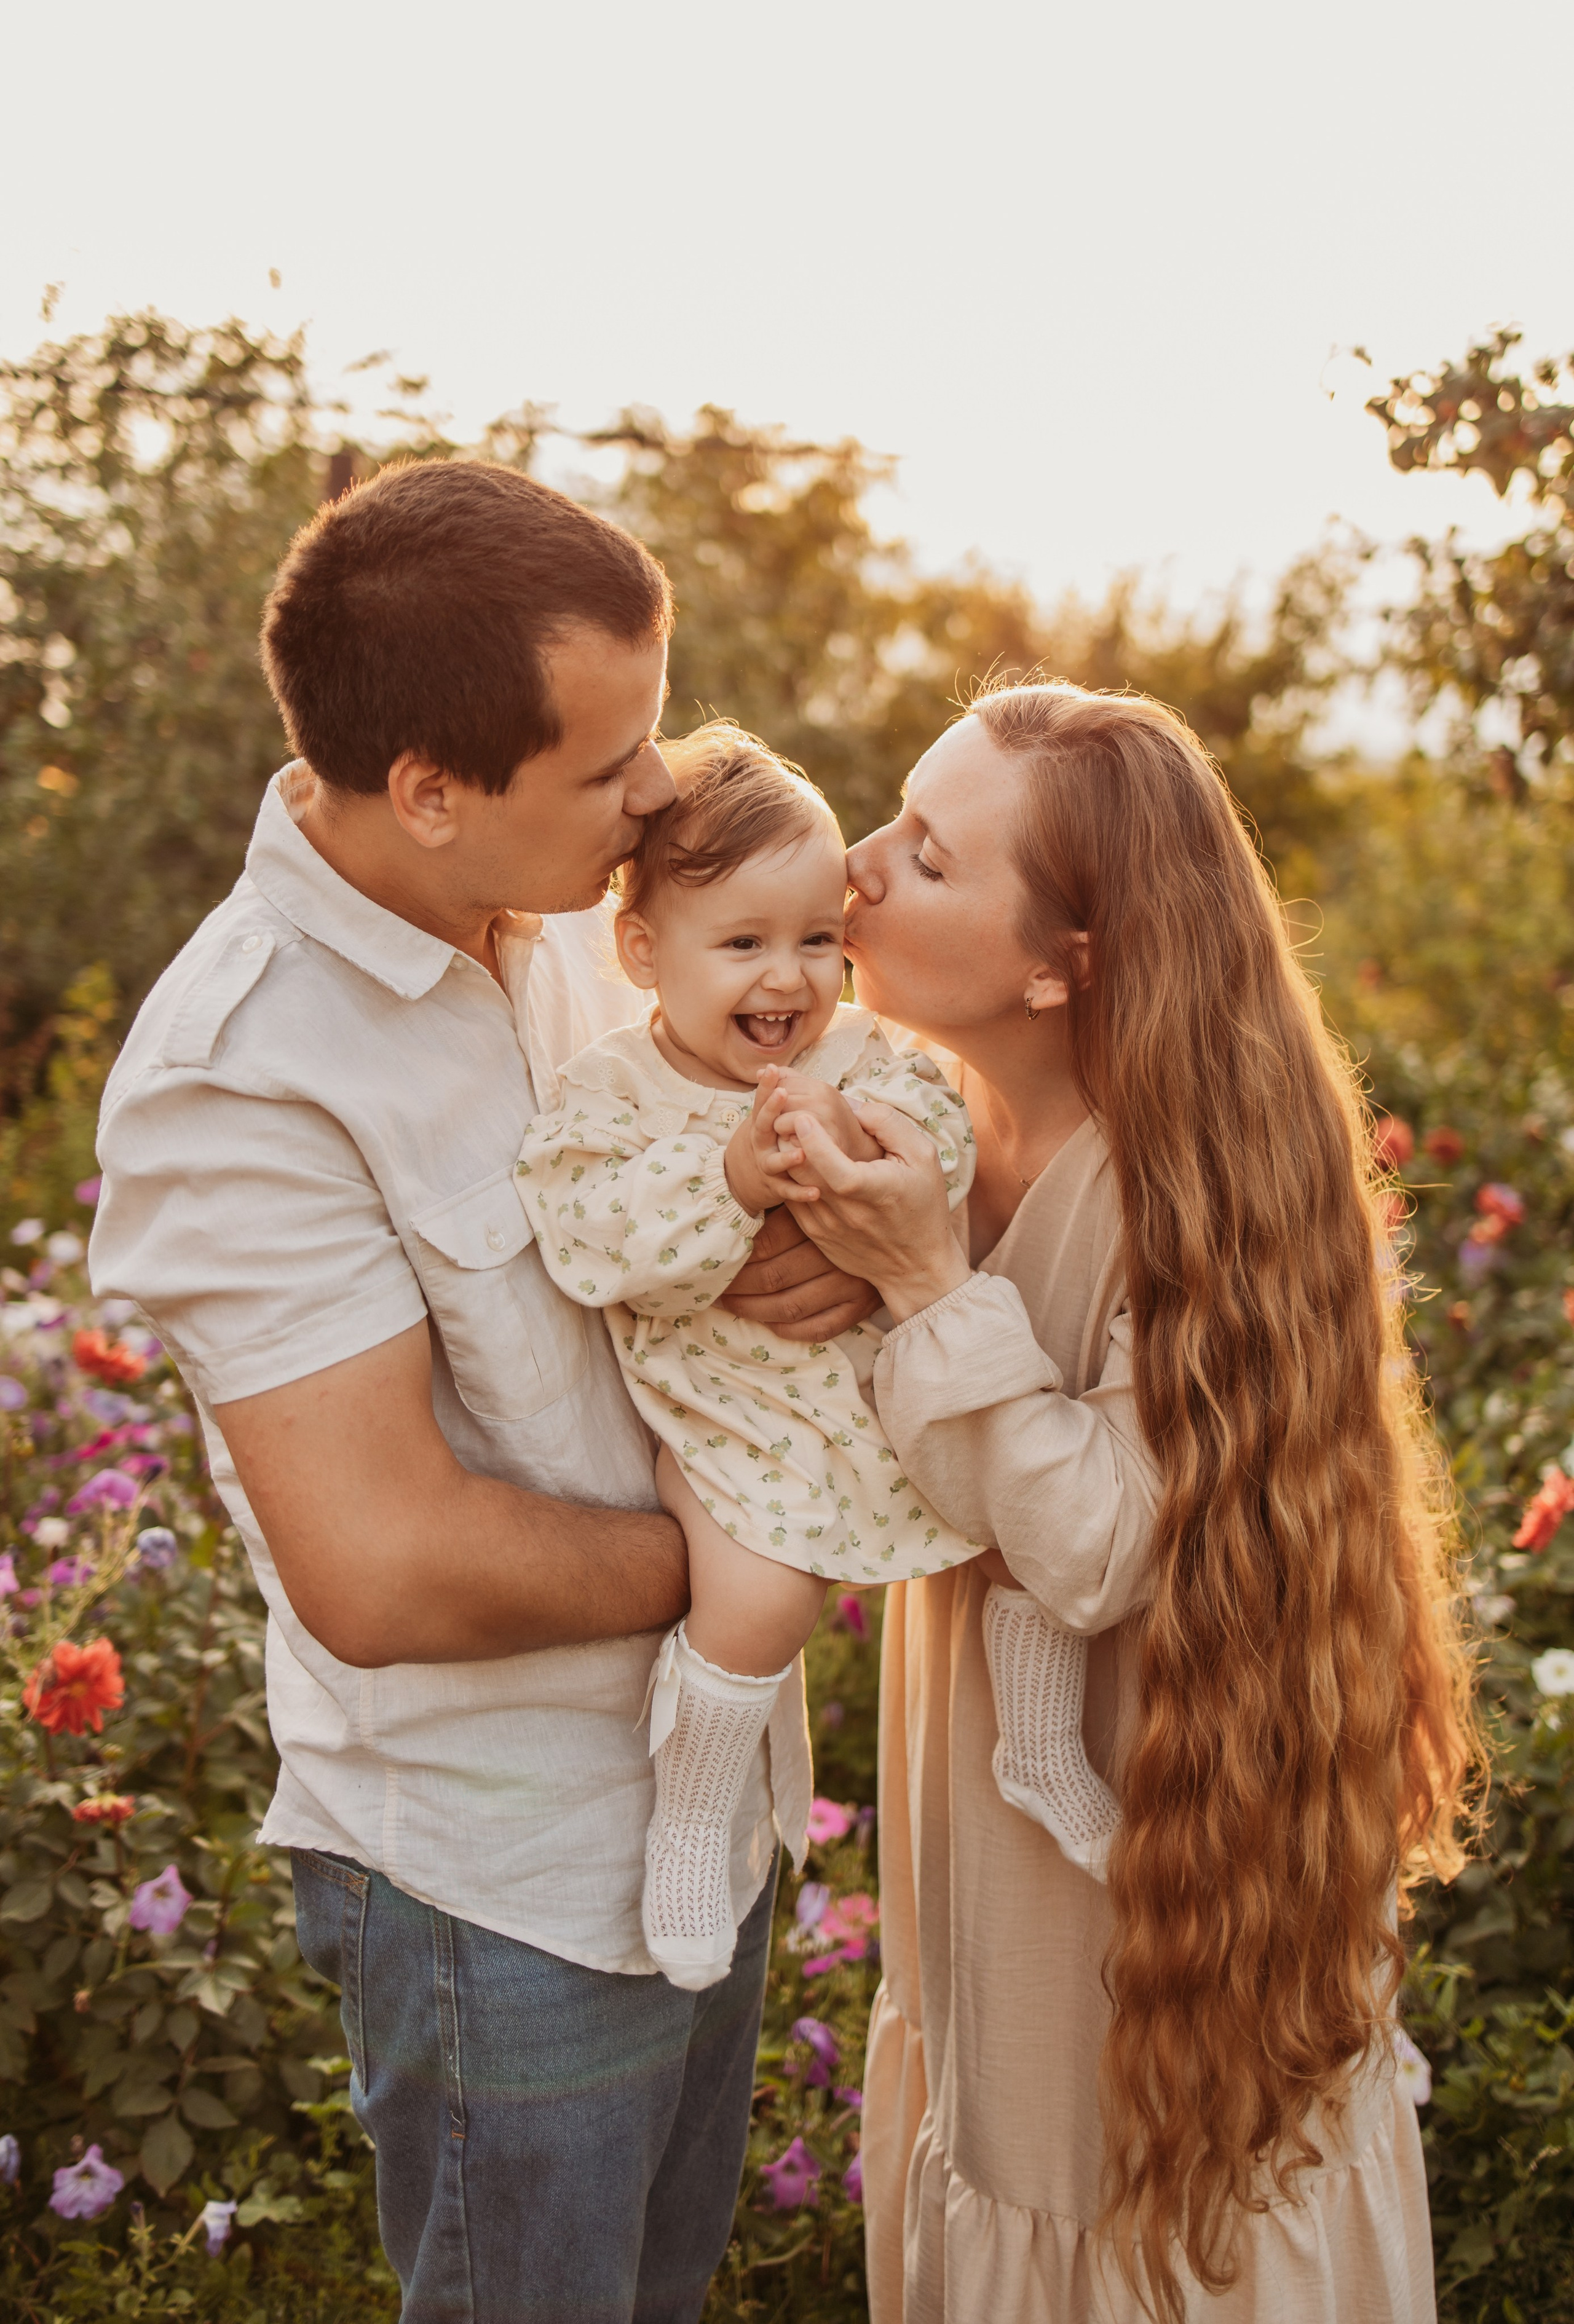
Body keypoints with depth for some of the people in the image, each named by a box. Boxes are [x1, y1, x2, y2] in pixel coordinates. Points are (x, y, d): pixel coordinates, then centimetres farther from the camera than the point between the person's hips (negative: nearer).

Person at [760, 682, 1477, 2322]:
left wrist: (931, 1284, -31)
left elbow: (1099, 1550, -27)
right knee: (988, 2169, 26)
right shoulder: (947, 1122, -6)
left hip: (1163, 1848, -7)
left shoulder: (1190, 1183, -28)